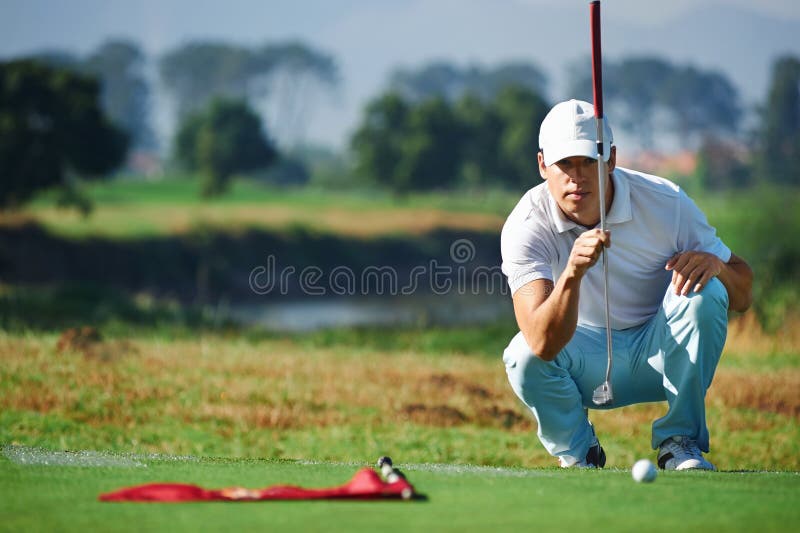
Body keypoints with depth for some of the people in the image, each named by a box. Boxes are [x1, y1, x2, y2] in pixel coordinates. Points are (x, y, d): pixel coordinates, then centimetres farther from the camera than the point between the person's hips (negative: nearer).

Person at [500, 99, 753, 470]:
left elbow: (741, 297, -10)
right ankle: (578, 453, -1)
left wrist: (714, 263, -32)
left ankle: (681, 441, -12)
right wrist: (572, 274, -52)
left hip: (662, 356, 1)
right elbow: (544, 344, -35)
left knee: (703, 294, -28)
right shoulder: (526, 226, -22)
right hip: (587, 363, -1)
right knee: (523, 356, -31)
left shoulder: (666, 202, -17)